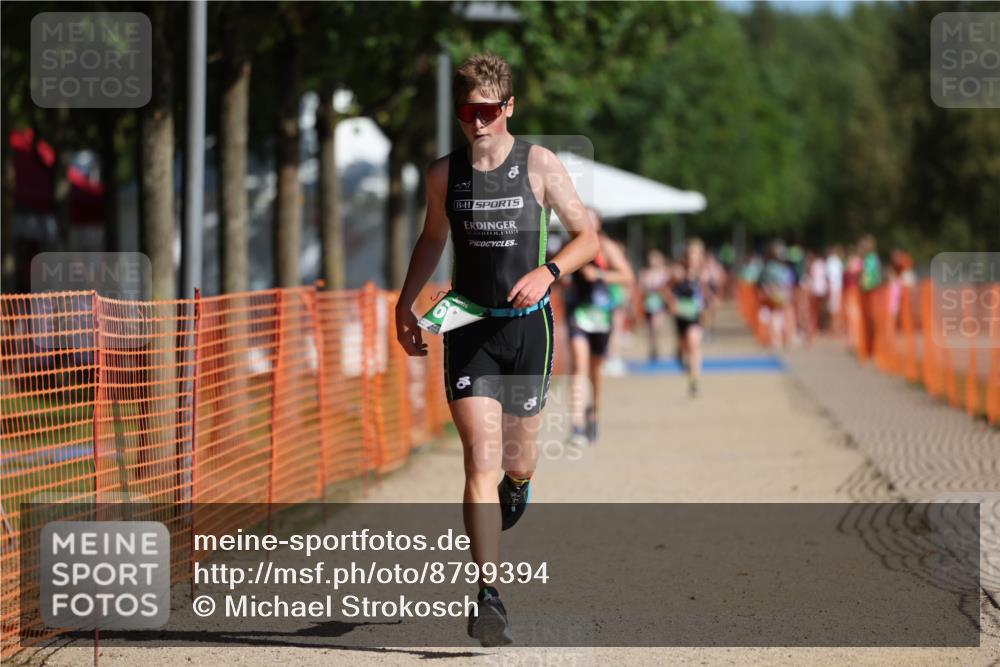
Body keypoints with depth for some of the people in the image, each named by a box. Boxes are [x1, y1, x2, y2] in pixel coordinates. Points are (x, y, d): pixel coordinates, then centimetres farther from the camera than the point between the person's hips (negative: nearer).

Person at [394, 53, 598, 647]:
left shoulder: (541, 165, -4)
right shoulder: (444, 173, 4)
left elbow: (588, 236, 0)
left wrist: (546, 272, -17)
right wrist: (406, 304, 14)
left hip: (527, 325, -1)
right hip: (468, 327, 1)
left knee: (517, 463, 9)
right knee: (480, 458, -12)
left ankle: (517, 486, 51)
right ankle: (489, 599, -17)